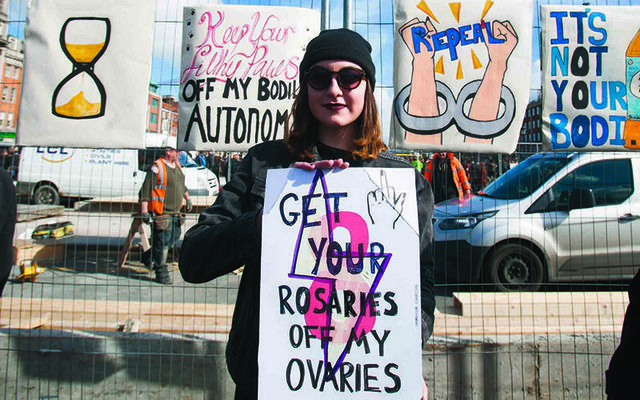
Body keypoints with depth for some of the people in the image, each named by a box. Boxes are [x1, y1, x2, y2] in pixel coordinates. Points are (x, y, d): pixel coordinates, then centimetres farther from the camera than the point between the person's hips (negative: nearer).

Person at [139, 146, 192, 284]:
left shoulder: (177, 166, 13)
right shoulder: (157, 167, -13)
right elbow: (146, 189, -15)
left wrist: (187, 198, 27)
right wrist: (144, 211, -18)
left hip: (175, 211, 8)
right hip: (161, 212, -8)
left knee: (174, 237, 15)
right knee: (162, 241, -2)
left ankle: (149, 258, 33)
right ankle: (161, 273, 11)